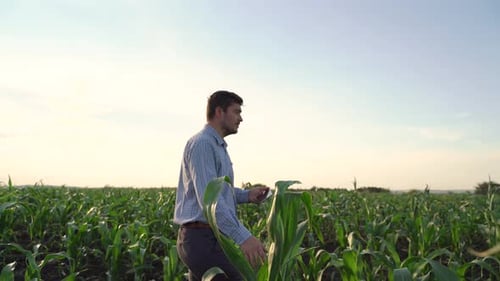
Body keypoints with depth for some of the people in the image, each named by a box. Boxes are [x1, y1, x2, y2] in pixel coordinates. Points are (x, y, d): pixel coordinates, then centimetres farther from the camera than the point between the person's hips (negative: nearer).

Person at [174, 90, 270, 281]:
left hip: (206, 238, 10)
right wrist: (243, 236, -32)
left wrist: (247, 195, 6)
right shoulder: (202, 143, -14)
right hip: (203, 239, -10)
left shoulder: (217, 146, 19)